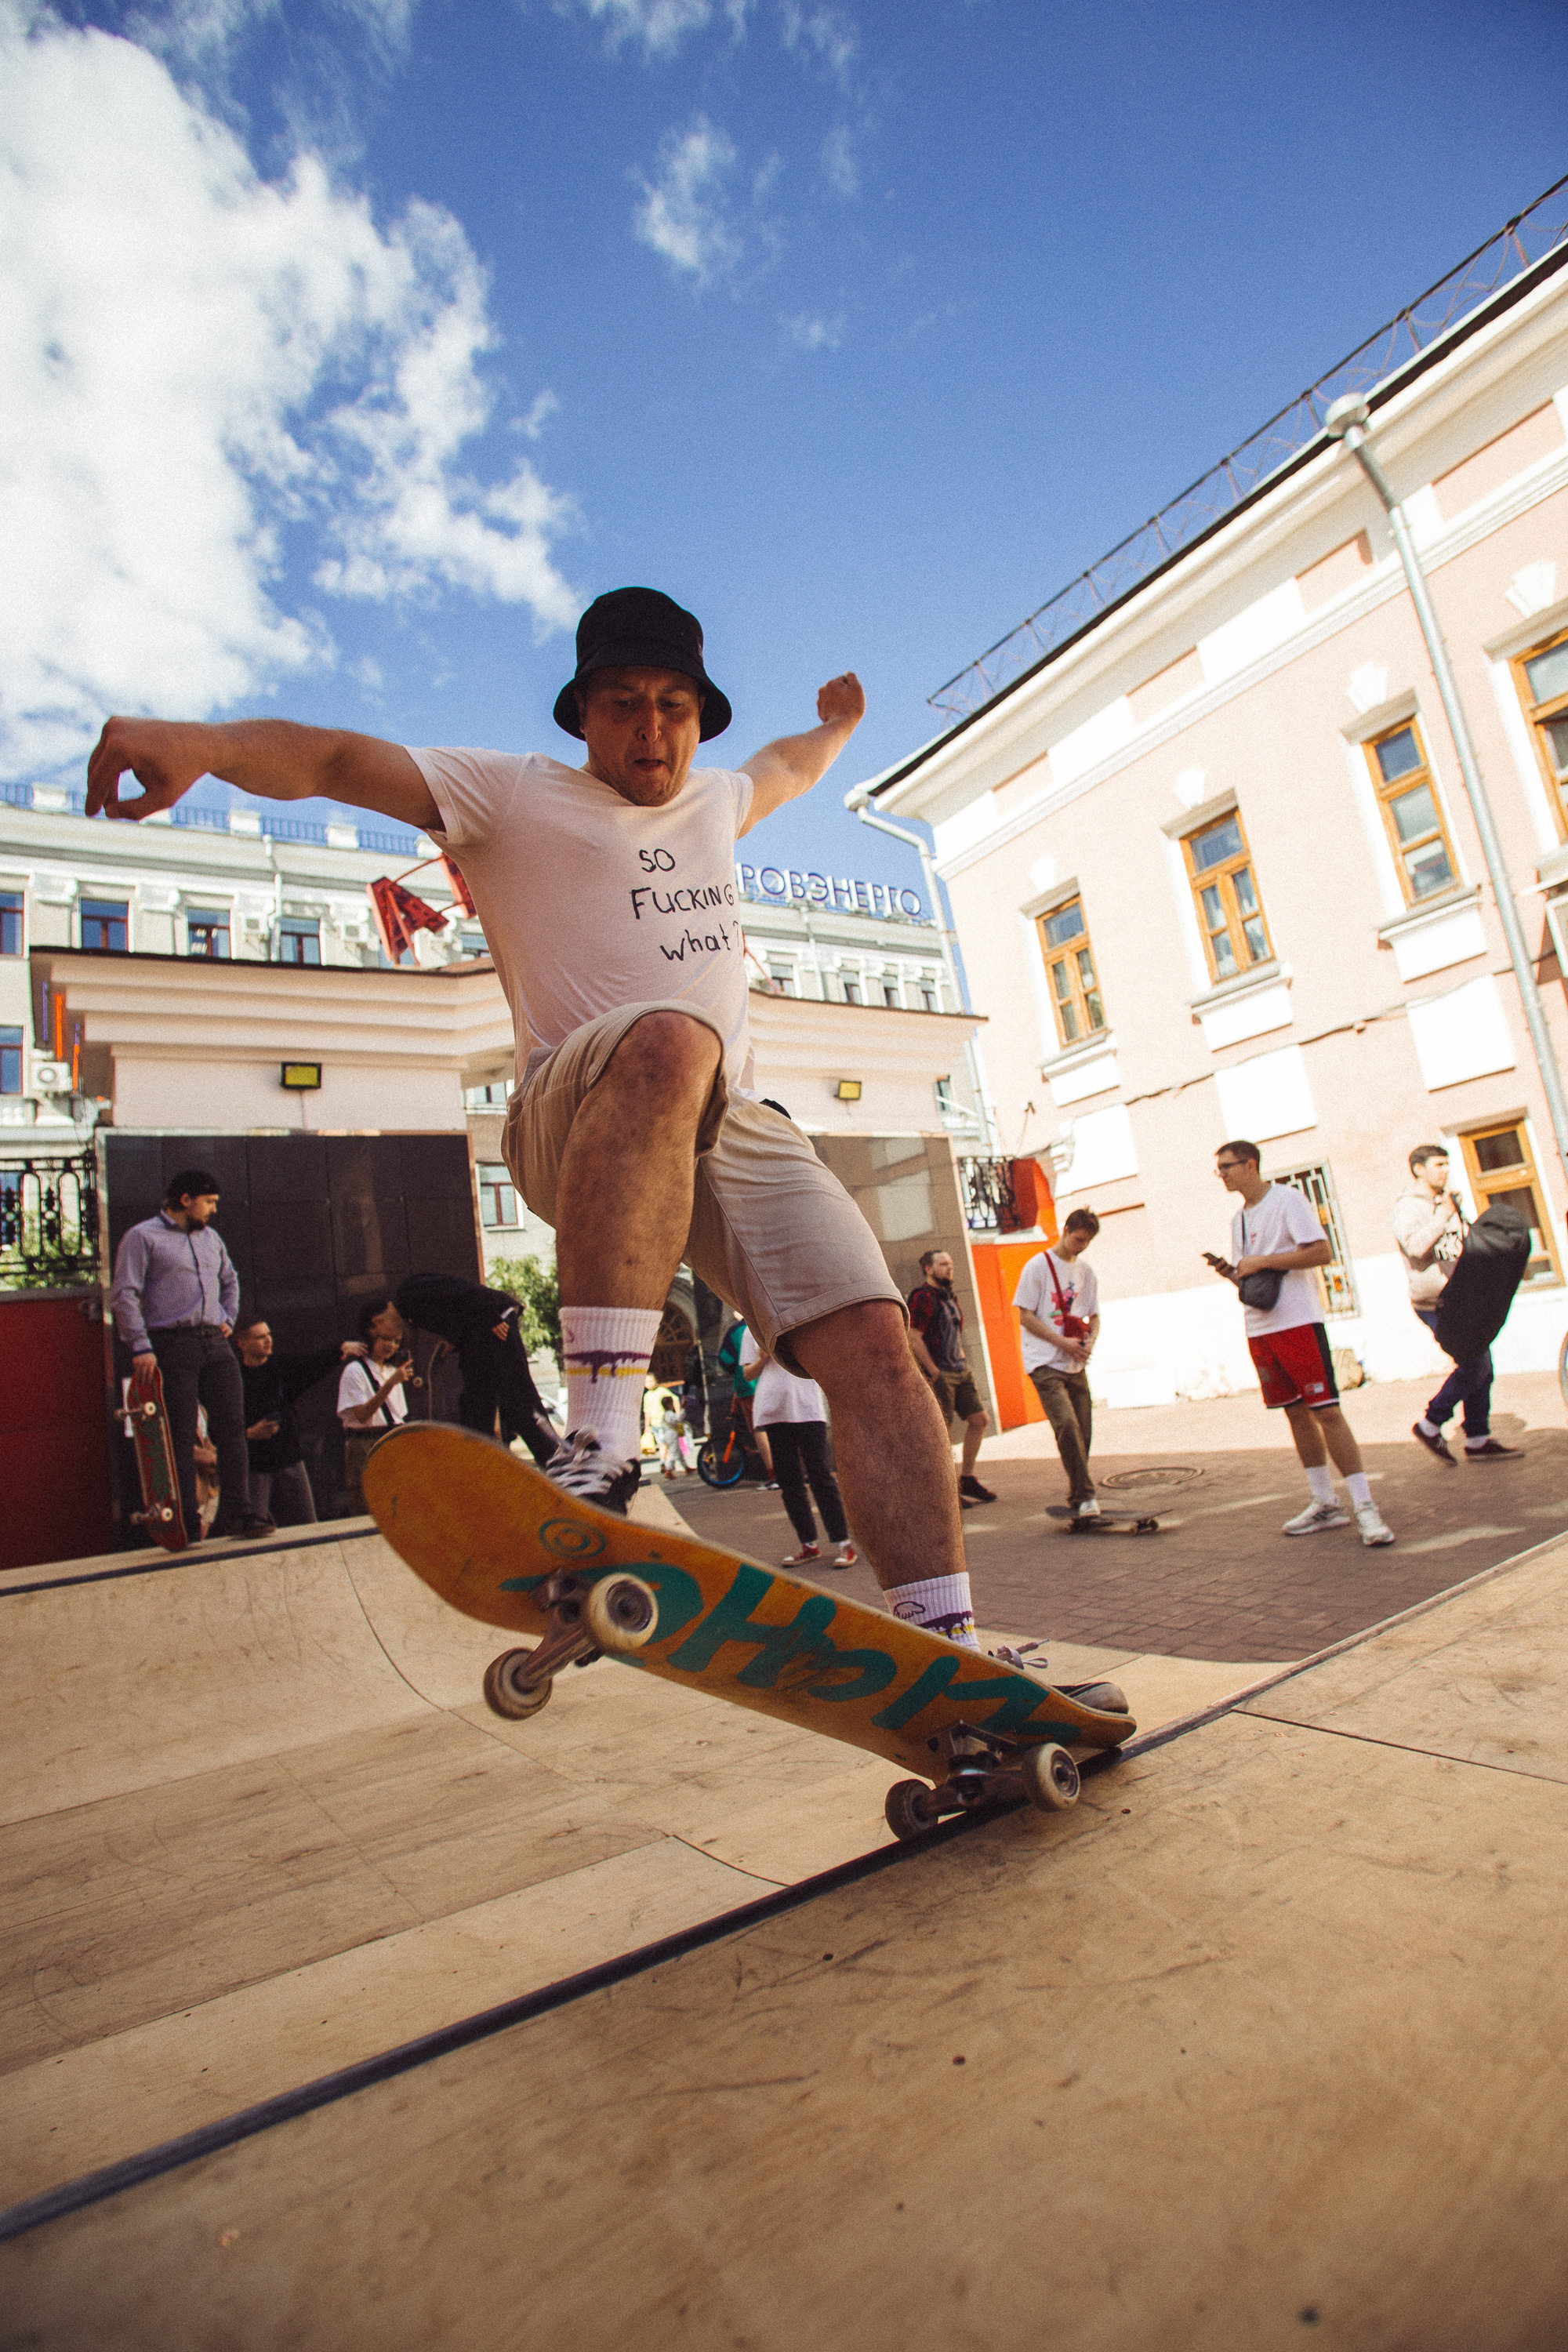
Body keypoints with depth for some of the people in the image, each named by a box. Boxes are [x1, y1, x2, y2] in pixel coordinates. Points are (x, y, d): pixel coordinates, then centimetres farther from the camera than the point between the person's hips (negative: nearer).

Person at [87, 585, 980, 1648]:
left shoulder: (715, 800, 28)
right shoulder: (511, 793, 9)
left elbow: (784, 766, 52)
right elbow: (331, 760, -4)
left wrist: (835, 725, 70)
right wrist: (203, 740, -23)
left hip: (736, 1129, 6)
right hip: (577, 1131, -5)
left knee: (873, 1342, -15)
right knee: (668, 1040, -41)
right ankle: (599, 1450, -44)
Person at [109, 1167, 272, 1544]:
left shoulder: (210, 1237, 20)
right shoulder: (143, 1237, 0)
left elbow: (230, 1280, 35)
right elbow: (124, 1294, -8)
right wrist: (141, 1347, -16)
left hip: (216, 1344, 6)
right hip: (172, 1346, -6)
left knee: (232, 1427, -1)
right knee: (180, 1437, -3)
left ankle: (235, 1513, 3)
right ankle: (187, 1525, 2)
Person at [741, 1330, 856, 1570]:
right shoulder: (752, 1331, 14)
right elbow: (748, 1373, 16)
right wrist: (763, 1358, -4)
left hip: (806, 1407, -3)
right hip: (771, 1411, 3)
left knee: (820, 1476, -4)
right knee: (788, 1481, 5)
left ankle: (843, 1543, 0)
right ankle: (809, 1544, 14)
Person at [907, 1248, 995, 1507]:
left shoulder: (948, 1297, 17)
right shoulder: (923, 1297, -12)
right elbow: (914, 1338, -18)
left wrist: (963, 1360, 16)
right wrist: (935, 1373, -18)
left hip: (960, 1369, 9)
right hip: (939, 1373, -9)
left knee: (979, 1420, 8)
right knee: (942, 1432, -5)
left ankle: (967, 1479, 18)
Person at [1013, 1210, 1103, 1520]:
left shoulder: (1086, 1273, 13)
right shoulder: (1038, 1267, -5)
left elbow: (1094, 1316, 17)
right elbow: (1025, 1317, -7)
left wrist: (1090, 1341, -5)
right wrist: (1063, 1342, -14)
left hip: (1076, 1364, 6)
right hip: (1045, 1363, -6)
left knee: (1083, 1431, 4)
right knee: (1067, 1425, -19)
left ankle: (1079, 1498, 18)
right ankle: (1084, 1497, -14)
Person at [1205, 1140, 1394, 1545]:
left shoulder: (1287, 1199, -7)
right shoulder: (1238, 1218, 17)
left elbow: (1322, 1252, -17)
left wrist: (1261, 1261, -16)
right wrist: (1227, 1270, 1)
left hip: (1297, 1322, -7)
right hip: (1259, 1329, 8)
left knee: (1326, 1411, -8)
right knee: (1296, 1414, 11)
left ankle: (1365, 1507, -2)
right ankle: (1325, 1504, 19)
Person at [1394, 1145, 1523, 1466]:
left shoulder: (1446, 1201, 16)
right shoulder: (1408, 1207, -12)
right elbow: (1415, 1246, -32)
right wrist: (1443, 1216, -28)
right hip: (1435, 1303, -9)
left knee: (1480, 1367, 9)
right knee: (1475, 1365, -12)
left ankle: (1478, 1440, 16)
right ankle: (1430, 1426, 0)